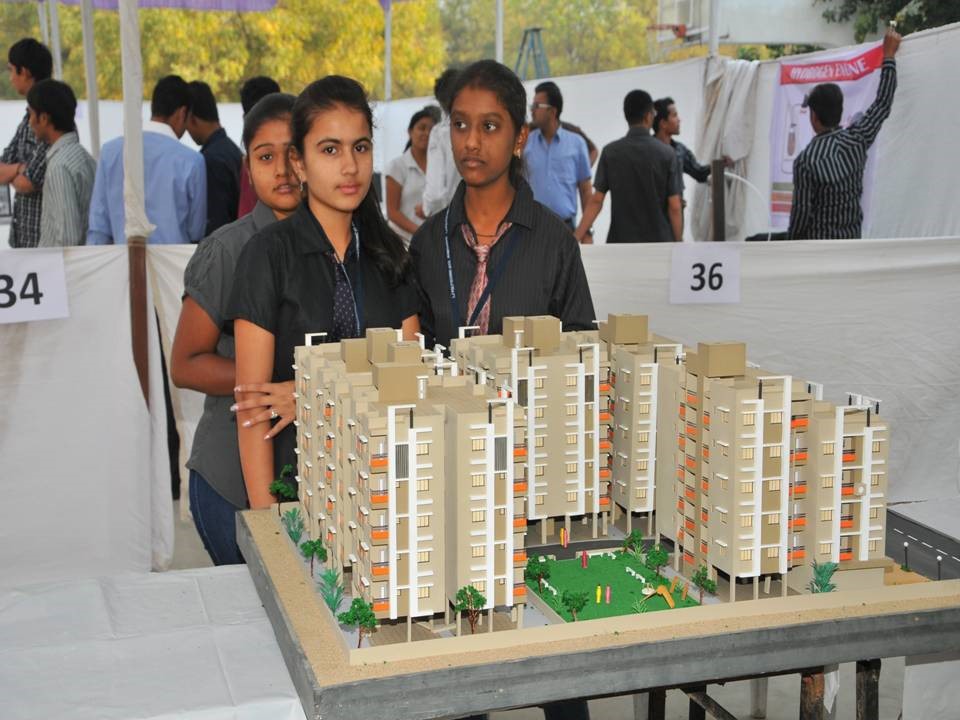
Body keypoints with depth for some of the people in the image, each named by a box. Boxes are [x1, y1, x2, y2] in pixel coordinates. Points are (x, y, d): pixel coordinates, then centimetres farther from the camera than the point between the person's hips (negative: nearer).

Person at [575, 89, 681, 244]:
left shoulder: (610, 152, -1)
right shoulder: (666, 153, -3)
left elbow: (596, 200, -5)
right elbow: (674, 207, -4)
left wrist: (576, 237, -1)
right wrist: (678, 243, 6)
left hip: (621, 243, 1)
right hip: (659, 243, -1)